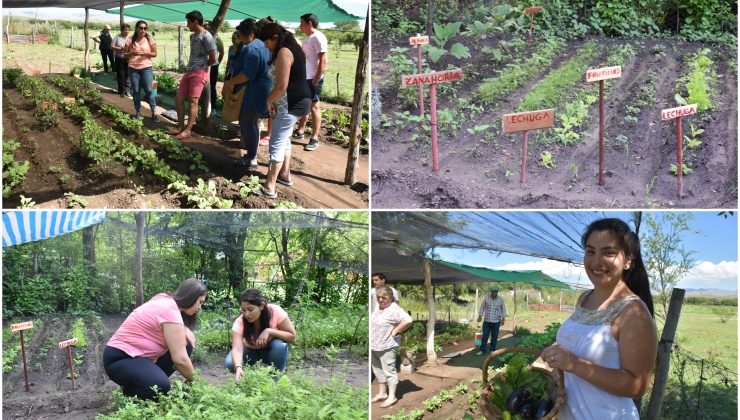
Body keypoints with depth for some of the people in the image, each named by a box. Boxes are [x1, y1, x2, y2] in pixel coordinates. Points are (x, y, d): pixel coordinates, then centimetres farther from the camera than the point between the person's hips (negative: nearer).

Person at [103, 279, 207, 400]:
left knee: (185, 345, -1)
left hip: (137, 354, 10)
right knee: (161, 386, -33)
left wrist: (185, 332, -9)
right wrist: (194, 381, -8)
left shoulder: (166, 300, 6)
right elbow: (180, 359, -24)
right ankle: (129, 391, -2)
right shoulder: (170, 310, -23)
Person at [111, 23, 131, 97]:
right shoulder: (117, 37, 1)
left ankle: (127, 90, 8)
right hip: (119, 59, -1)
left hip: (128, 59, 1)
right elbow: (112, 46, 0)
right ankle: (122, 91, 11)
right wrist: (120, 48, -13)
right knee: (121, 75, 2)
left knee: (127, 75, -1)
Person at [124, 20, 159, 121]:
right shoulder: (130, 40, 0)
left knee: (149, 90, -6)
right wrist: (132, 53, -16)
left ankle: (154, 112, 0)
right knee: (136, 91, 7)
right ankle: (138, 112, 16)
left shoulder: (149, 39, -2)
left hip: (146, 68, -2)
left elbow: (154, 53, 0)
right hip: (133, 68, 2)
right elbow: (125, 55, 5)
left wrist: (144, 53, -17)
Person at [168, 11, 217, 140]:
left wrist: (201, 67, 3)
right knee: (178, 98, 8)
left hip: (199, 73, -9)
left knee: (193, 101, -9)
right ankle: (180, 127, 16)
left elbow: (213, 58, -12)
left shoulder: (206, 36, -11)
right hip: (189, 72, 9)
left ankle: (187, 131, -7)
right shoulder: (192, 36, 17)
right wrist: (191, 67, 12)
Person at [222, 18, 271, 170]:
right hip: (259, 91, 10)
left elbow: (247, 74, -26)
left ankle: (251, 159, 2)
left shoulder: (251, 48, -19)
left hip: (253, 93, -10)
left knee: (247, 123, -3)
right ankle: (251, 154, 25)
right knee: (251, 122, 17)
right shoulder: (262, 46, 14)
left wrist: (230, 82, -14)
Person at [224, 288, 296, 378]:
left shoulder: (276, 312, -28)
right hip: (251, 351, 1)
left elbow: (292, 337, -22)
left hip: (271, 351, -1)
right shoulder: (240, 322, -27)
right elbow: (237, 348, -37)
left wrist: (269, 331, -36)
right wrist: (238, 367, -57)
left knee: (279, 345, -34)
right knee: (229, 363, -26)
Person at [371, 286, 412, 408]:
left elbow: (408, 320, -33)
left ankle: (392, 397, 7)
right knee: (378, 370, 17)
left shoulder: (394, 309, -19)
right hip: (374, 345, 9)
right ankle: (382, 393, 30)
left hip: (386, 346, -9)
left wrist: (395, 331, -22)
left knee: (389, 371, 0)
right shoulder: (378, 307, 7)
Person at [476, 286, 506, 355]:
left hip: (496, 322, 0)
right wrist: (480, 316, -4)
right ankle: (482, 350, 5)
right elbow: (482, 307, 4)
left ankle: (492, 350, 15)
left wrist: (503, 319, -5)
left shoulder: (501, 299, -2)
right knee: (485, 336, 0)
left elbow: (503, 309, 3)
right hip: (486, 321, 0)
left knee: (494, 337, 5)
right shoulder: (486, 298, -2)